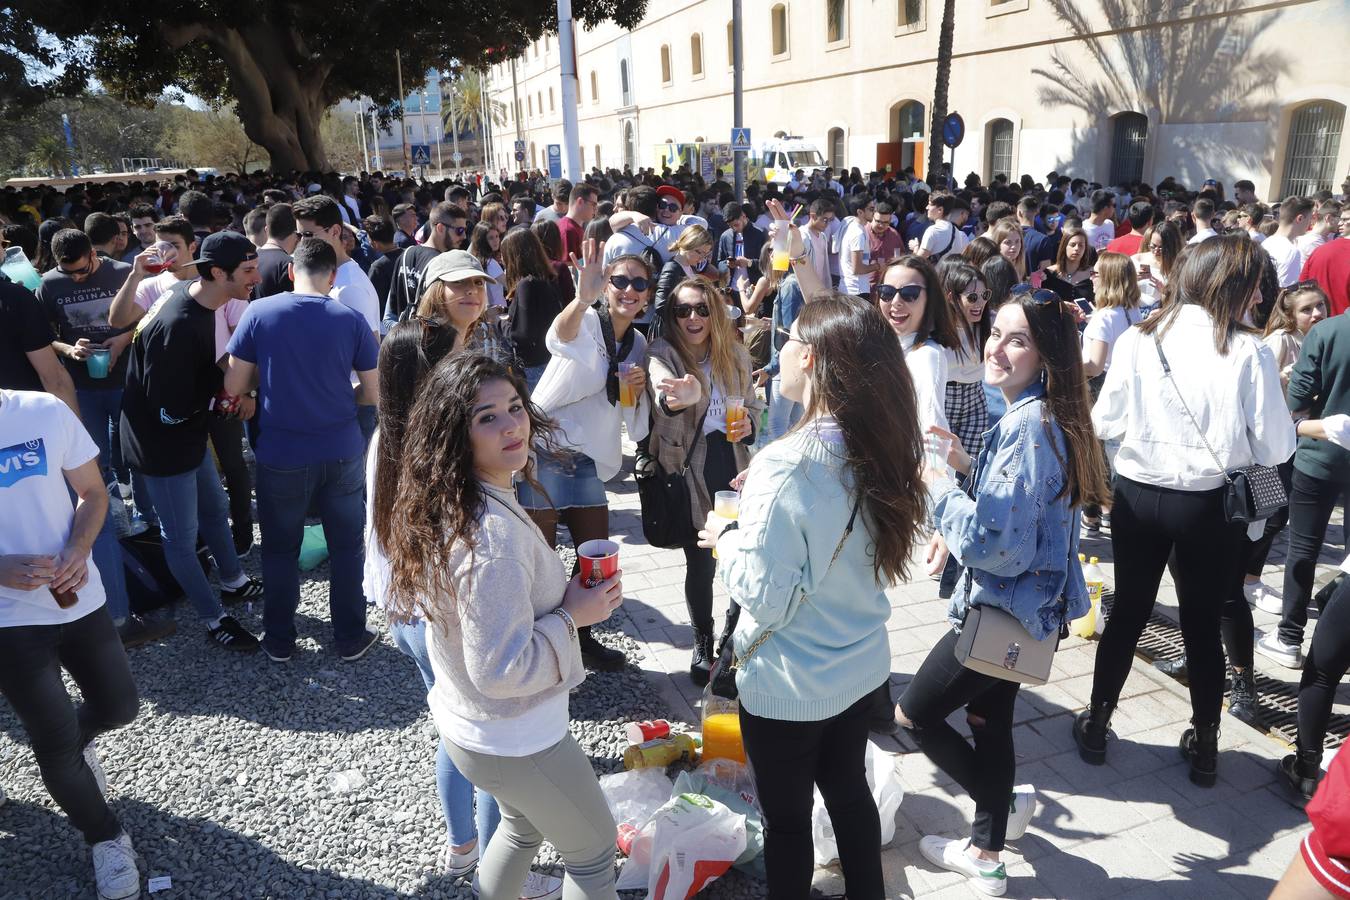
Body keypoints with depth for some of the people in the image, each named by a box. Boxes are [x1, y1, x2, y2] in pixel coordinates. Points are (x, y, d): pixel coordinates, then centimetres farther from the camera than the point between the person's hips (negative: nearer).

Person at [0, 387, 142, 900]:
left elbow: (93, 493, 1)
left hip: (79, 599, 2)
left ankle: (72, 744, 50)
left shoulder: (46, 412, -10)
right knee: (57, 747, 5)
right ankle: (104, 836, 31)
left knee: (119, 708, 14)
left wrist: (78, 552, -16)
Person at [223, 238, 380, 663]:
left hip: (281, 457, 0)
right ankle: (350, 638, 26)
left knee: (280, 549, 17)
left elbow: (233, 387, -4)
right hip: (342, 453, 0)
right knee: (347, 547, 15)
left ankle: (279, 640, 30)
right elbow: (374, 394, -2)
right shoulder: (352, 320, -7)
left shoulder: (258, 312, -8)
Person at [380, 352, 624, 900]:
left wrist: (558, 595, 6)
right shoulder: (494, 534, -34)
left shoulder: (444, 505, -4)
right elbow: (501, 670, -32)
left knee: (523, 825, 35)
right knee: (594, 854, 17)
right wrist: (572, 615, -20)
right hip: (514, 743, -8)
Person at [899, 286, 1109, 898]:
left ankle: (1005, 806, 30)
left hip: (1006, 607, -10)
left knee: (915, 714, 8)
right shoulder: (1043, 416, 5)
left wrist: (940, 485, -18)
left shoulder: (1029, 426, -27)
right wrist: (968, 466, 3)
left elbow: (998, 546, -29)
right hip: (1024, 603, 10)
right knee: (988, 719, 22)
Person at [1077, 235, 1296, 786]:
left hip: (1138, 495, 2)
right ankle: (1204, 746, 30)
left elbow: (1104, 423, -1)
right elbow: (1276, 448, -9)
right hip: (1210, 505, -1)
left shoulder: (1137, 340, -7)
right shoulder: (1248, 353, -12)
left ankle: (1096, 726, 28)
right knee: (1203, 625, 15)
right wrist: (1226, 434, 11)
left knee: (1126, 614, 17)